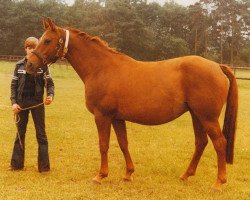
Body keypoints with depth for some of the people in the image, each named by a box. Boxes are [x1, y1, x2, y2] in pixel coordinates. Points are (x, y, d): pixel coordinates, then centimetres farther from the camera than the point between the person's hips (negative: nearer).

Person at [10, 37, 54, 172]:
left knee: (41, 134, 4)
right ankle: (17, 164, 21)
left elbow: (49, 83, -2)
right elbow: (14, 85, 5)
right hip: (21, 102, 2)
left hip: (37, 102, -2)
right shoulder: (19, 65, 2)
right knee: (20, 133, 11)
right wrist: (13, 102, -5)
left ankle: (44, 166, 10)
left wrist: (50, 95, -21)